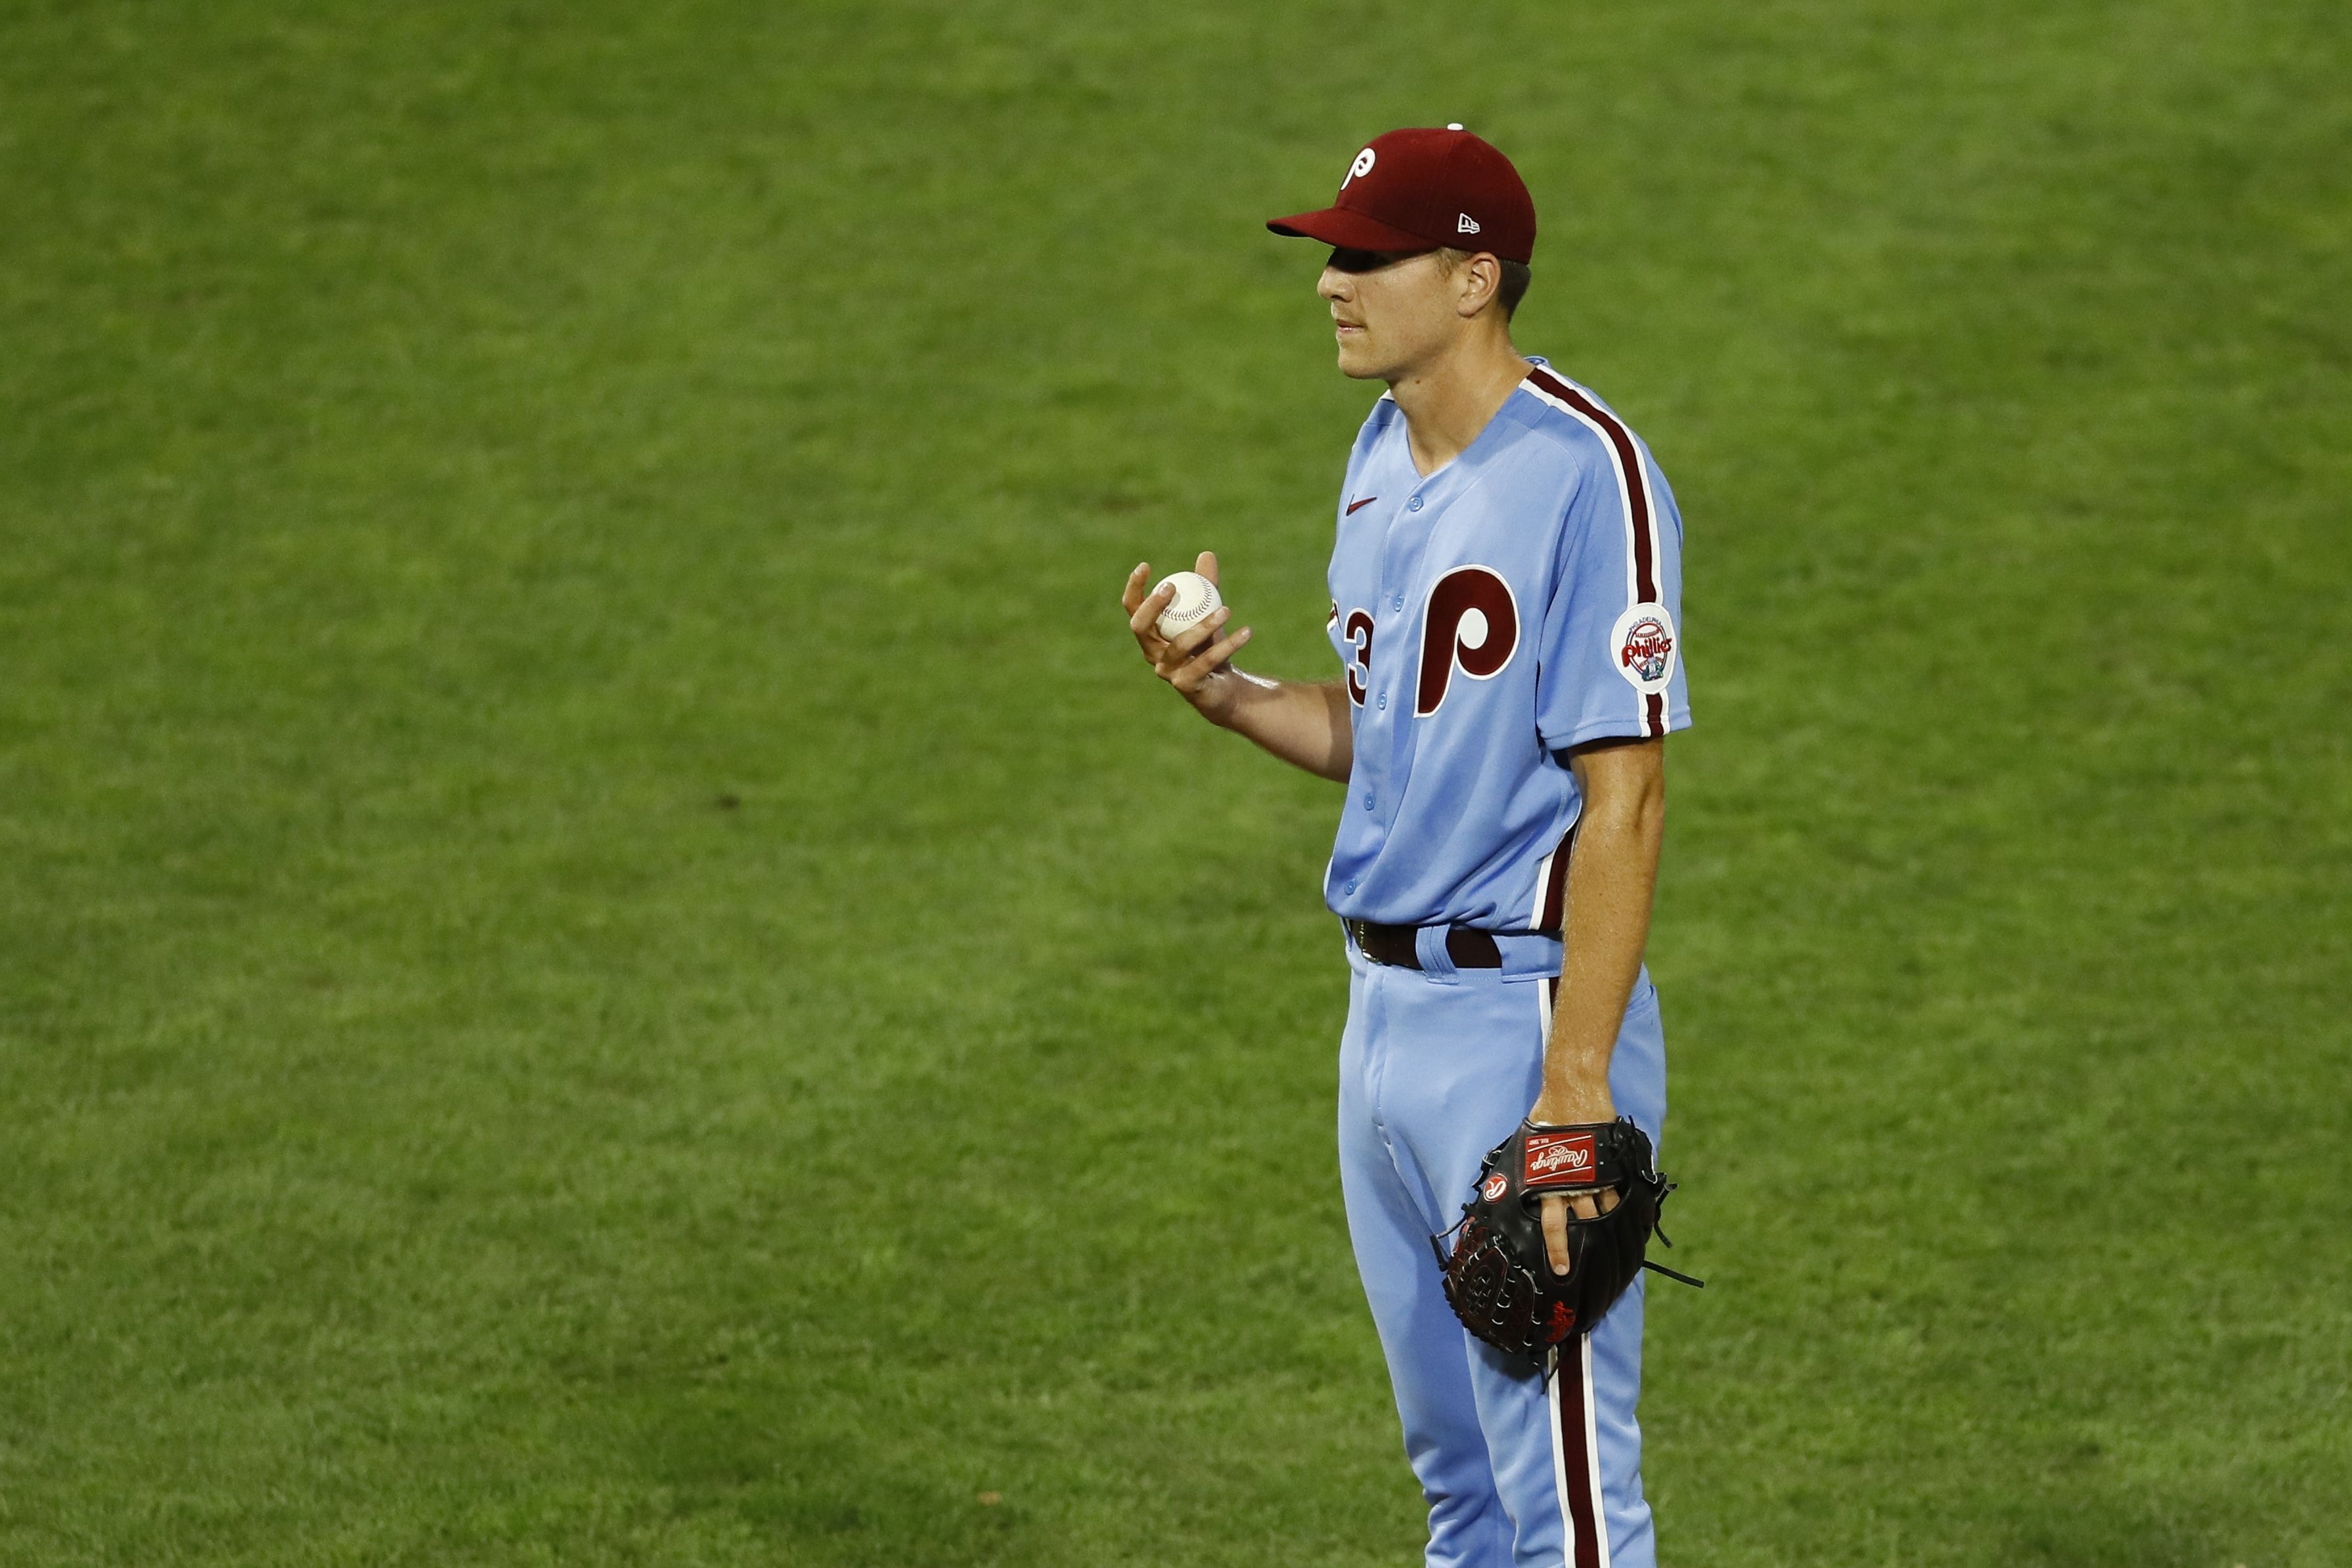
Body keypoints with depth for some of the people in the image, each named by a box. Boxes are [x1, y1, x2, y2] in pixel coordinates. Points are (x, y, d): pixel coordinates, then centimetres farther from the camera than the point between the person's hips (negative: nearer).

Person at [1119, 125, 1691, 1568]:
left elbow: (1625, 795, -20)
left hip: (1524, 1014, -9)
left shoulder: (1585, 472, -17)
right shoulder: (1384, 458, 12)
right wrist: (1225, 692, 0)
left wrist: (1575, 1086, -24)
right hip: (1386, 1004, 9)